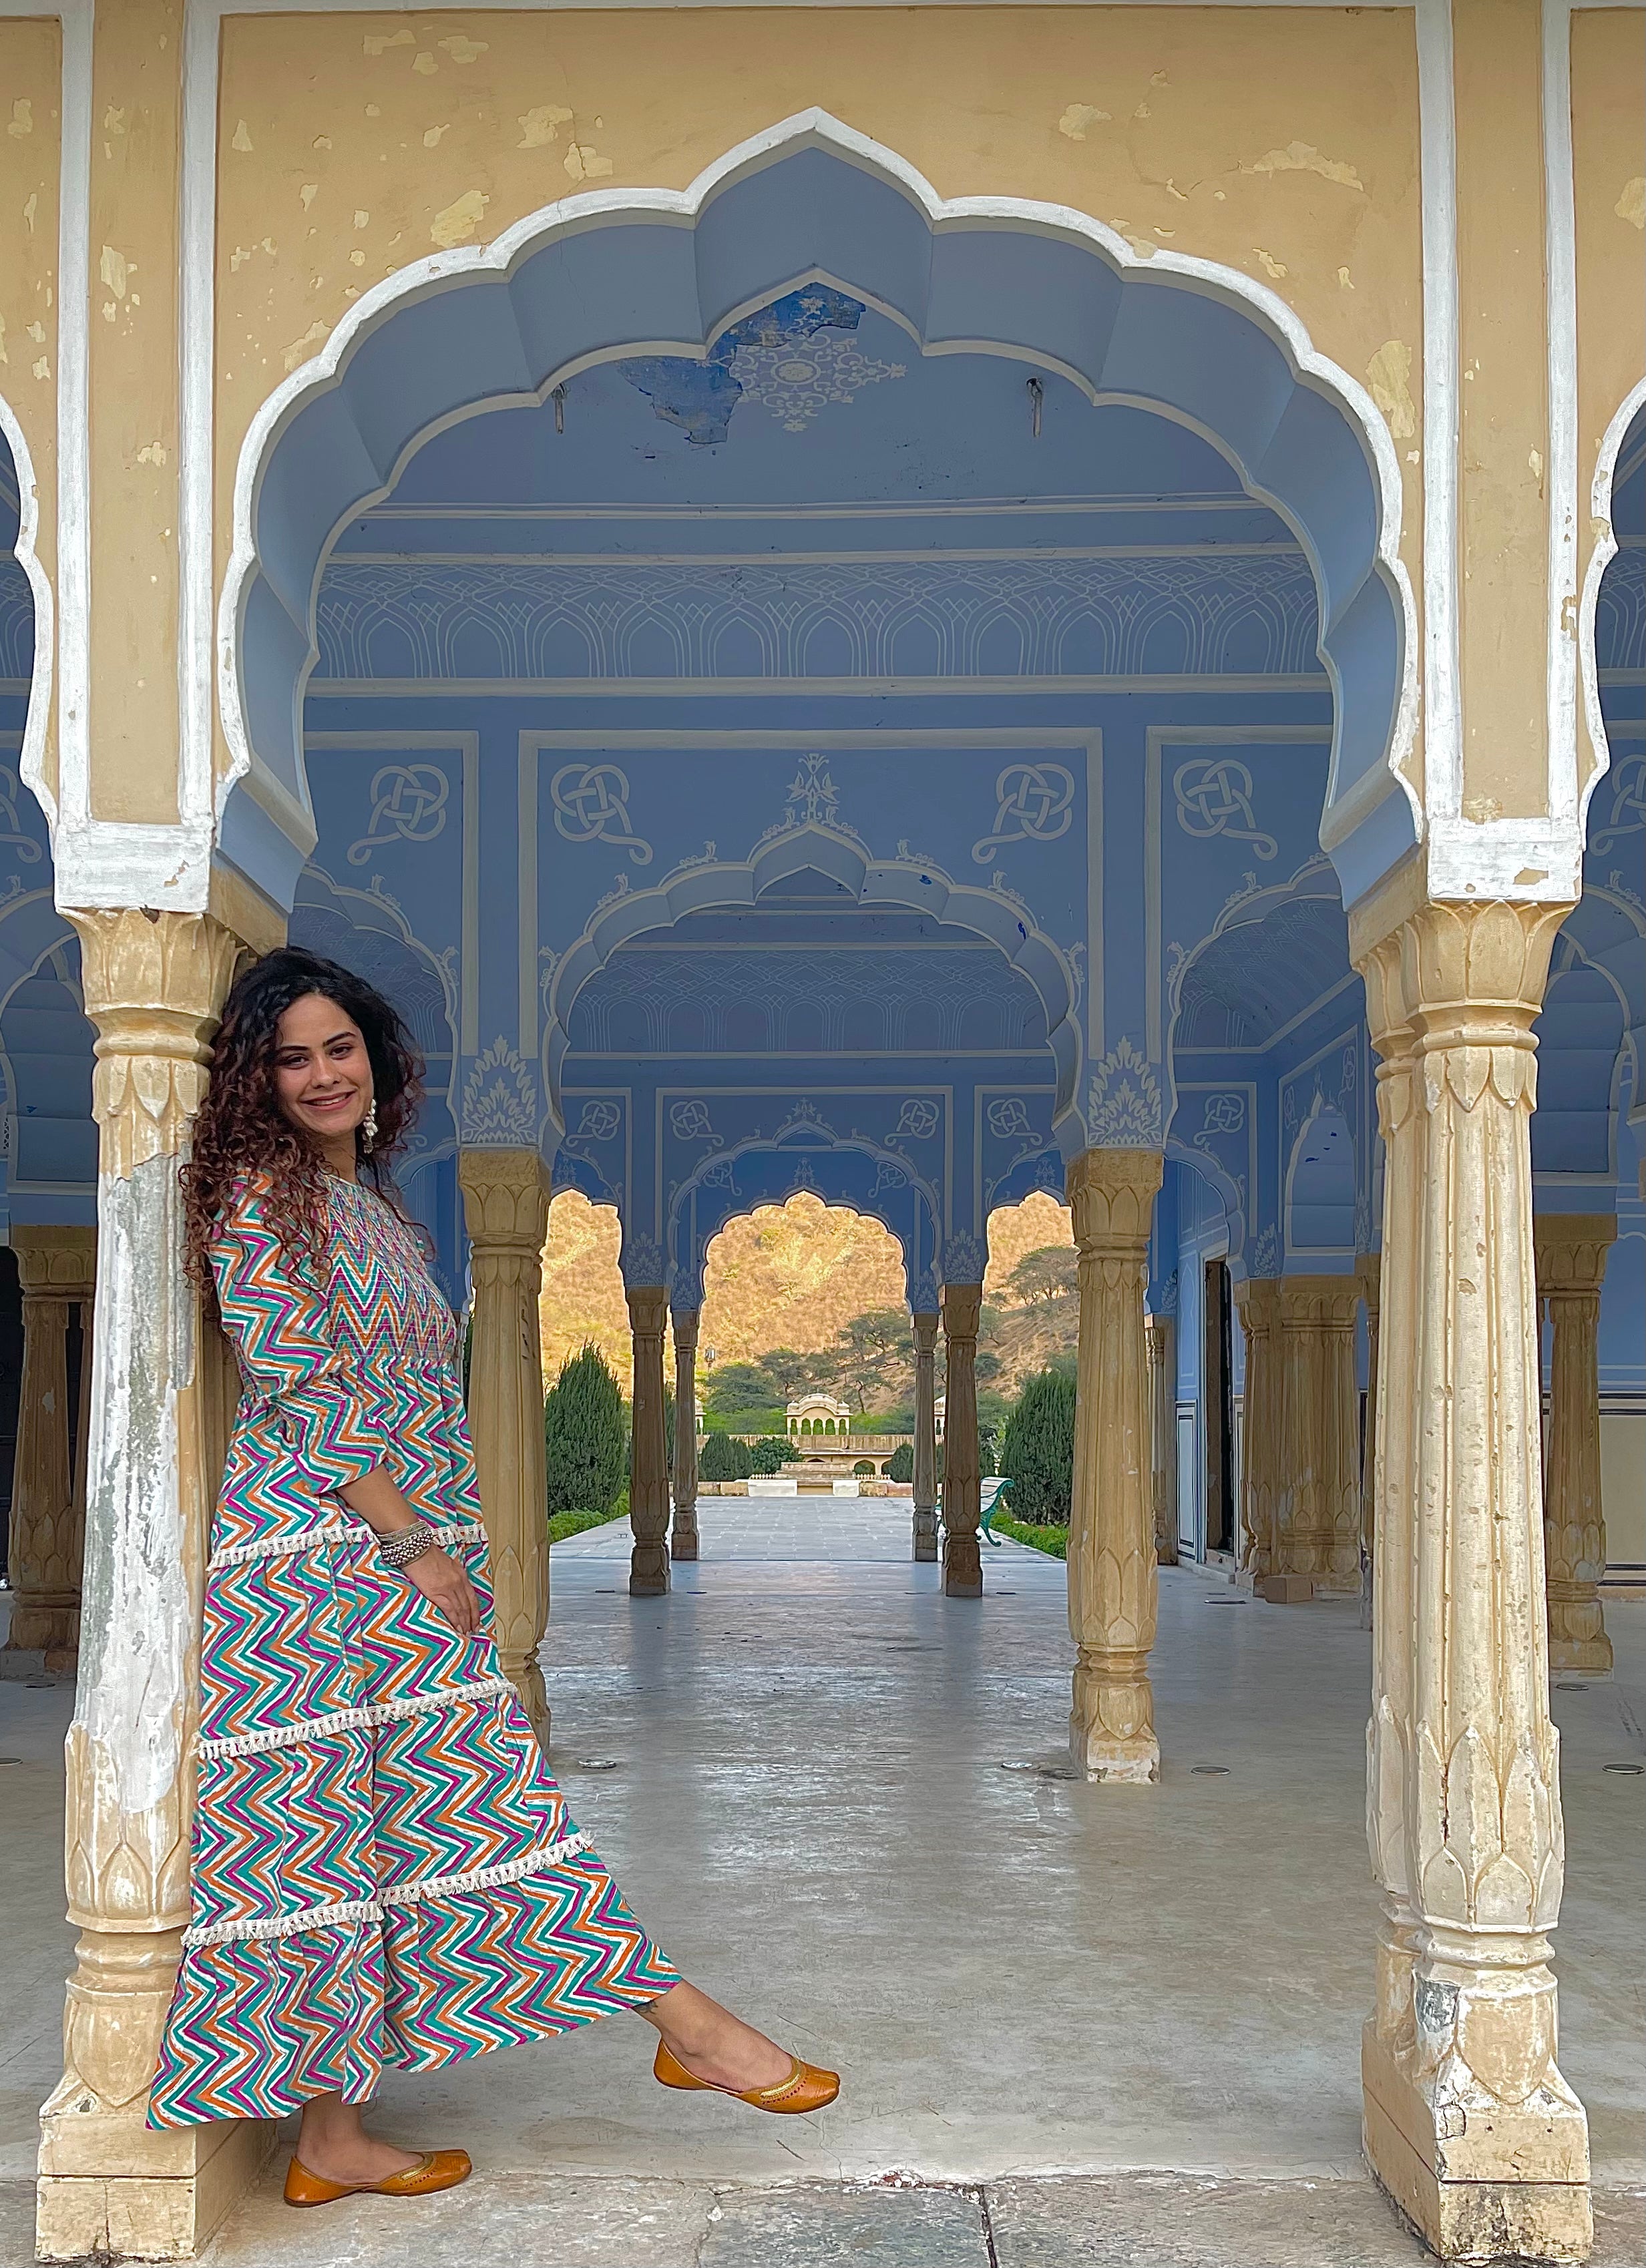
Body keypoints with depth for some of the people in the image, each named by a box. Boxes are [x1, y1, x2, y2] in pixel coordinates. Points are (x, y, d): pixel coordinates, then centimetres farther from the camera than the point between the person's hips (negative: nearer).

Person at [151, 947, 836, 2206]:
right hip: (319, 1561, -9)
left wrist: (444, 1545, 17)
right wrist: (415, 1546, -16)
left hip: (410, 1560, 9)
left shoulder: (374, 1205, 19)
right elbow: (305, 1394, -15)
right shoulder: (260, 1195, -7)